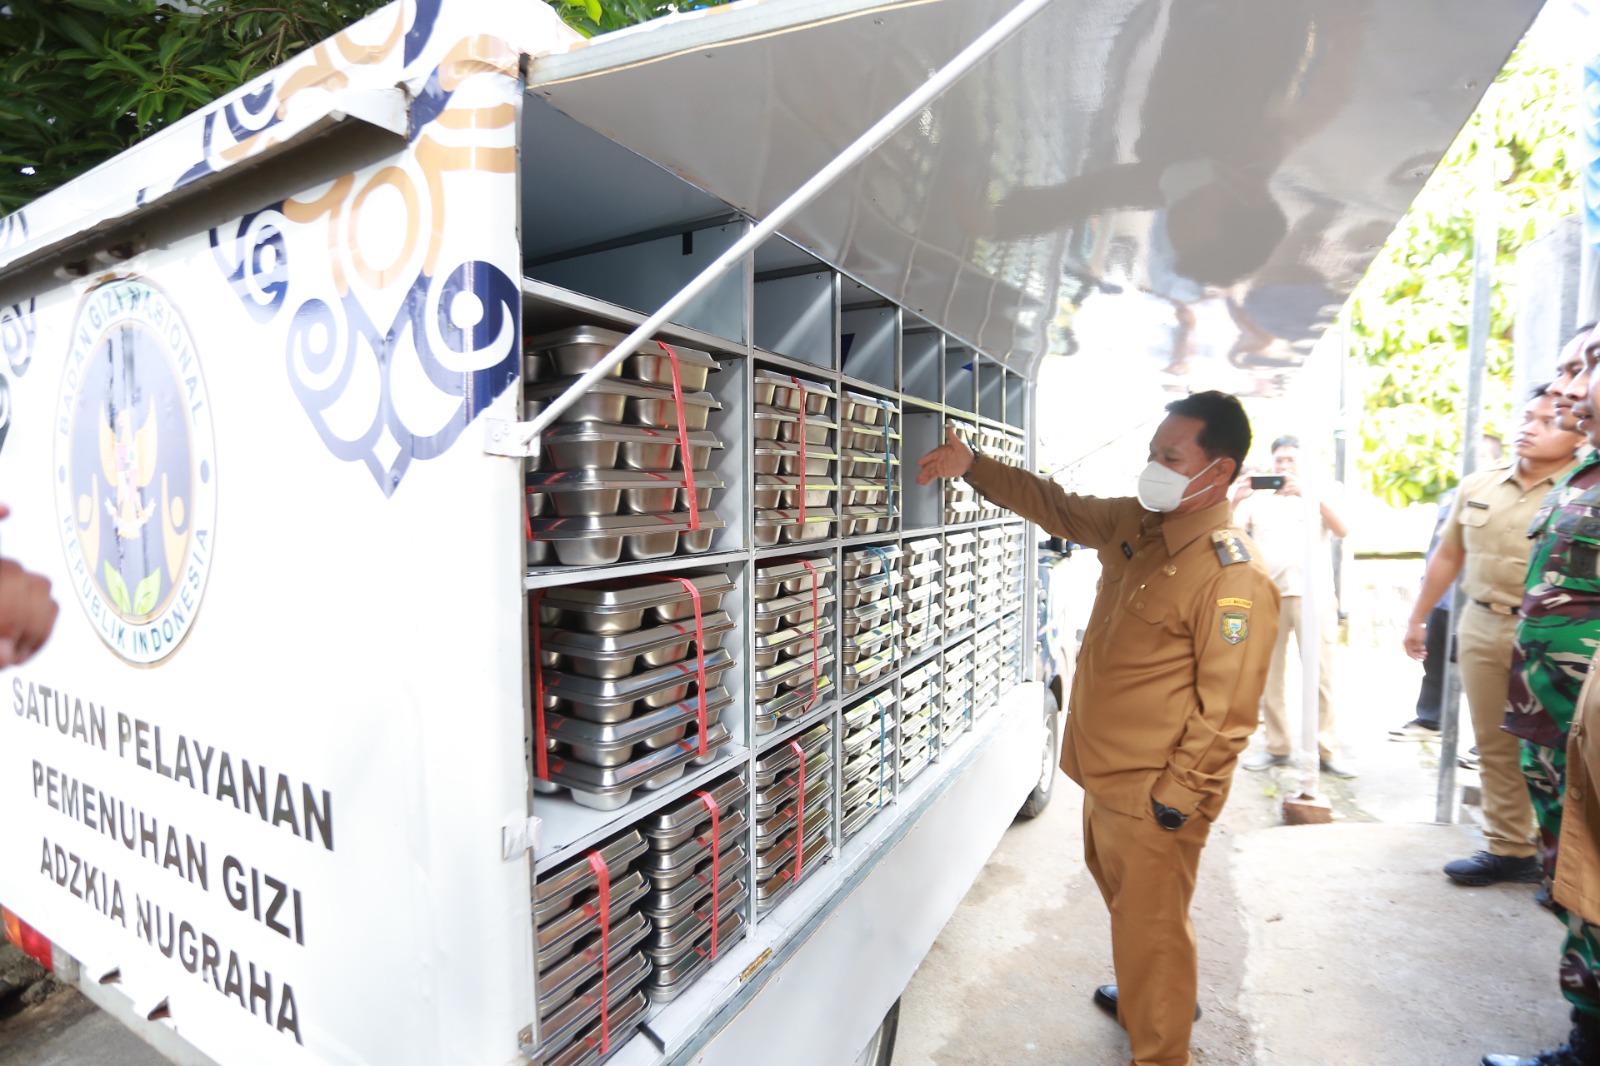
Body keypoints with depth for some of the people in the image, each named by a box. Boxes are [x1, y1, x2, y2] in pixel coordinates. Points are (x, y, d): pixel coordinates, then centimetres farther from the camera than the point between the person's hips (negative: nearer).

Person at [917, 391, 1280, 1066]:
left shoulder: (1235, 576, -23)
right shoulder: (1133, 523, 1)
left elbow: (1227, 711, -22)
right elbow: (1056, 507, 14)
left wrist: (1176, 798, -17)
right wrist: (973, 467, 7)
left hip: (1152, 799, -8)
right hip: (1105, 776, 9)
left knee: (1150, 928, 11)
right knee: (1123, 901, 29)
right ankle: (1145, 998, 54)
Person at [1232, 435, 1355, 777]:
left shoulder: (1320, 497, 8)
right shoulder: (1257, 500, 12)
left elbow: (1343, 530, -9)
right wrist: (1234, 503, -15)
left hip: (1313, 595, -2)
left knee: (1320, 674, -4)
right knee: (1270, 674, 5)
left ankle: (1327, 751, 3)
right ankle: (1276, 747, 12)